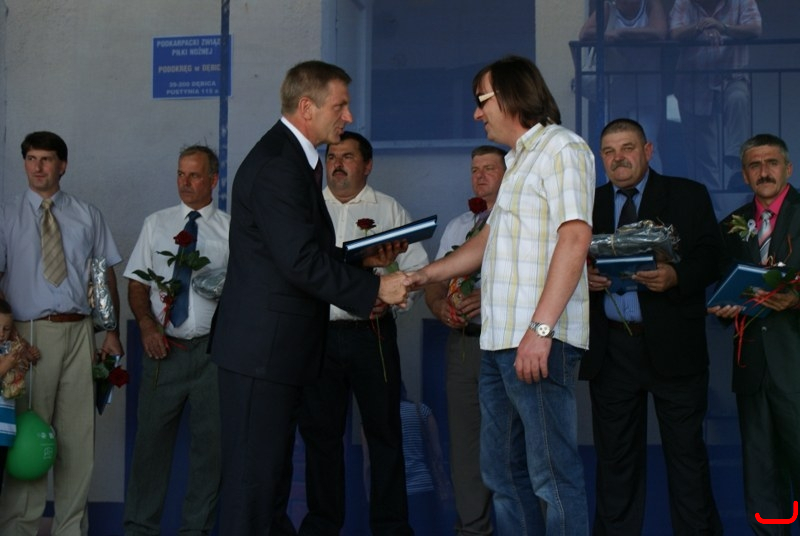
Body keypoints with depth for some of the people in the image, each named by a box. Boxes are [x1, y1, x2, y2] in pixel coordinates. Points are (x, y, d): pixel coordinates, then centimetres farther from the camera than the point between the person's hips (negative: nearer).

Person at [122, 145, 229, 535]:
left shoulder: (231, 229, 5)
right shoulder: (156, 224, 10)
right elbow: (137, 284, 8)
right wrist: (147, 324, -7)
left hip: (213, 349, -1)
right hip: (164, 347, 1)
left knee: (210, 443, 4)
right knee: (151, 439, 3)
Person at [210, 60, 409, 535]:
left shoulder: (295, 158, 16)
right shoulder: (276, 165, -17)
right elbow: (301, 262, -24)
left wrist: (365, 258, 8)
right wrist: (375, 288, -17)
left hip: (279, 348, 11)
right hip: (262, 350, -11)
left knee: (272, 478, 17)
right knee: (253, 481, -3)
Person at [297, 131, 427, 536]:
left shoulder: (389, 210, 8)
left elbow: (416, 268, 2)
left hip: (370, 332, -2)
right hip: (316, 333, 2)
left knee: (383, 430, 1)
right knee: (319, 430, 7)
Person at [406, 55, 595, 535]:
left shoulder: (561, 148, -7)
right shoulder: (520, 160, 23)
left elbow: (575, 236, -19)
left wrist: (540, 329, -25)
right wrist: (424, 275, 24)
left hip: (538, 339, -10)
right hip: (500, 339, 10)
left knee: (552, 473, -7)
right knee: (503, 468, 13)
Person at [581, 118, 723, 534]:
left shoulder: (688, 196, 5)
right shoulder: (588, 204, 12)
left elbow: (712, 258, -2)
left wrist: (675, 276, -20)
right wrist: (583, 276, -11)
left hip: (672, 347, -2)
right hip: (610, 348, 3)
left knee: (686, 452, 2)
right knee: (615, 456, 9)